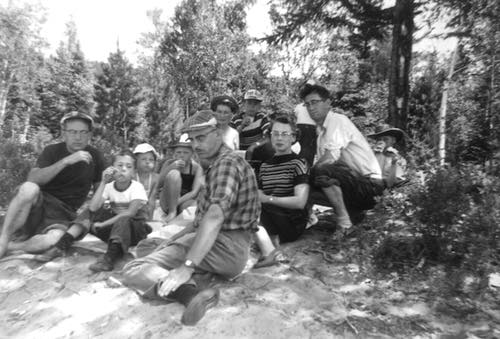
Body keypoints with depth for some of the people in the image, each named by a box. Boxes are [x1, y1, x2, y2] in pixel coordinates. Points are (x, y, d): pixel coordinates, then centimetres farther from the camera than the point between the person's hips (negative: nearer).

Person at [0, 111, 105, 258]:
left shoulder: (95, 157, 2)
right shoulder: (52, 151, -1)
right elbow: (32, 179, -18)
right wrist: (66, 161, -27)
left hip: (63, 214, 1)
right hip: (38, 203, 0)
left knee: (51, 241, -33)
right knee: (29, 189, -36)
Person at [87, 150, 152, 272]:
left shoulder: (137, 187, -14)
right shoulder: (109, 186, -4)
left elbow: (131, 213, -27)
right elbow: (93, 208, -18)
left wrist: (104, 223, -28)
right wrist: (103, 183, -22)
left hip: (135, 229, -5)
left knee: (123, 220, -36)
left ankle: (110, 257, -39)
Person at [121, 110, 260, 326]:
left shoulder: (227, 163, -12)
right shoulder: (215, 165, 20)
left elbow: (215, 216, -28)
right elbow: (203, 219, 22)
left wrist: (187, 267, -35)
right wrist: (172, 240, 14)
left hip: (224, 246, -11)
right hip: (222, 244, 11)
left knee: (134, 271, -17)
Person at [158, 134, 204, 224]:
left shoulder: (197, 168, -3)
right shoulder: (169, 164, 2)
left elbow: (194, 192, -13)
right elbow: (158, 184, -10)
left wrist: (176, 202, -26)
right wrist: (171, 167, -23)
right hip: (168, 203, 2)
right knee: (173, 173, -25)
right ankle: (172, 212, -24)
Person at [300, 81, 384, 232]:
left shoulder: (338, 120, -12)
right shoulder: (321, 130, 14)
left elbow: (330, 159, -25)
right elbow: (320, 162, 9)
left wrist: (308, 173, -13)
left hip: (369, 181, -9)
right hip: (352, 181, 9)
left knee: (322, 171, -30)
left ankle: (344, 222, -18)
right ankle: (353, 211, 10)